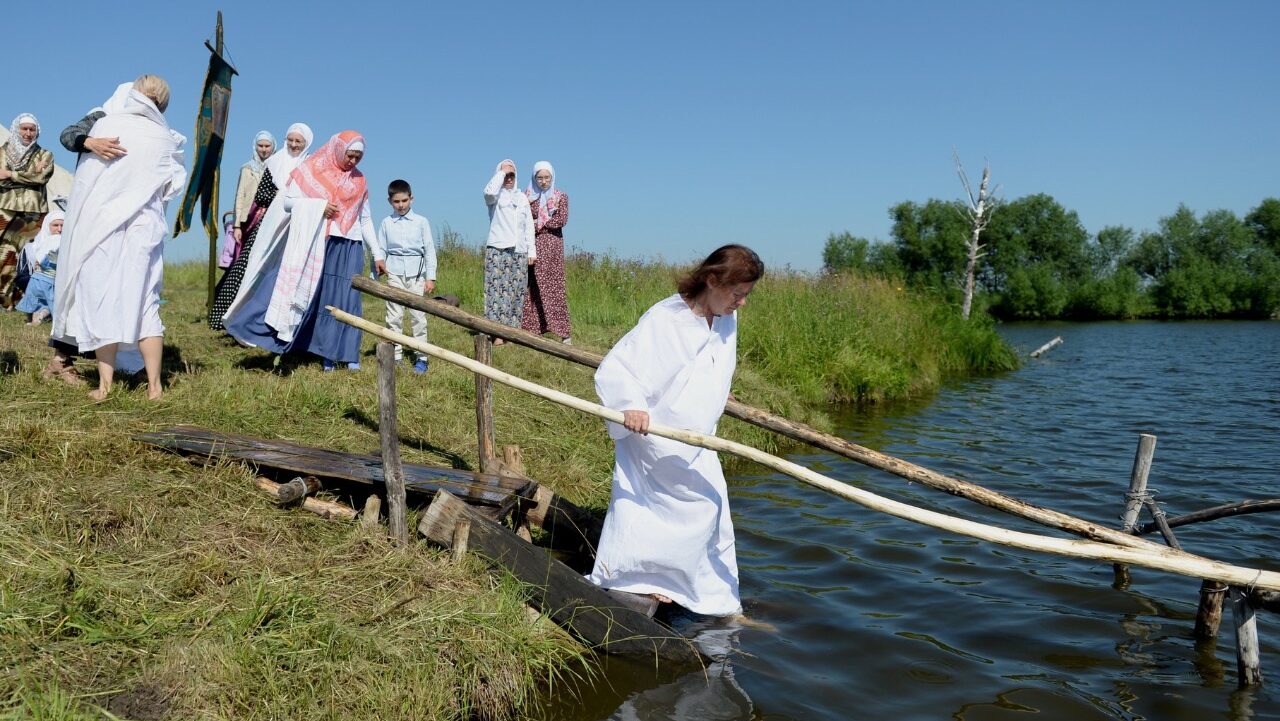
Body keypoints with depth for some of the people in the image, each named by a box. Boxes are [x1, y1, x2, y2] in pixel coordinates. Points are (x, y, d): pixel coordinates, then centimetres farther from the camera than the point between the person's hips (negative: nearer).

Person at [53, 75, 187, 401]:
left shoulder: (105, 125, -3)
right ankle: (154, 385, 5)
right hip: (145, 230, 1)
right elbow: (173, 186, 10)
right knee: (144, 303, 6)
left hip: (99, 225, -1)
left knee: (101, 301, 4)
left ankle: (105, 384, 4)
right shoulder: (166, 140, 1)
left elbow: (85, 178, 6)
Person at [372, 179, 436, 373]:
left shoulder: (421, 222, 3)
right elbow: (381, 248, 11)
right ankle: (395, 355, 8)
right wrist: (379, 261, -9)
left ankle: (421, 357, 5)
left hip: (416, 274, -1)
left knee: (418, 315, 0)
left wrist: (431, 277, 0)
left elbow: (429, 250, 3)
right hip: (394, 274, 1)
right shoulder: (387, 223, 7)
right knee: (394, 315, 2)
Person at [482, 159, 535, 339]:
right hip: (497, 250, -4)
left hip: (519, 252, 5)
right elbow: (489, 191, -22)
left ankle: (513, 330, 6)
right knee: (497, 290, -10)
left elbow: (529, 226, 18)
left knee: (517, 292, 1)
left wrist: (531, 251, 11)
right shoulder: (495, 196, 5)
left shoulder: (522, 197, 20)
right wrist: (502, 171, -8)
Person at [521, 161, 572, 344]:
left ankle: (563, 332, -8)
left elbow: (562, 220, -5)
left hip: (552, 245, -2)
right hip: (532, 244, 2)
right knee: (531, 287, -2)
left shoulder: (561, 196, 8)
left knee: (554, 286, -7)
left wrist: (539, 223, -5)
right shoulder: (528, 196, 11)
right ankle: (532, 329, 2)